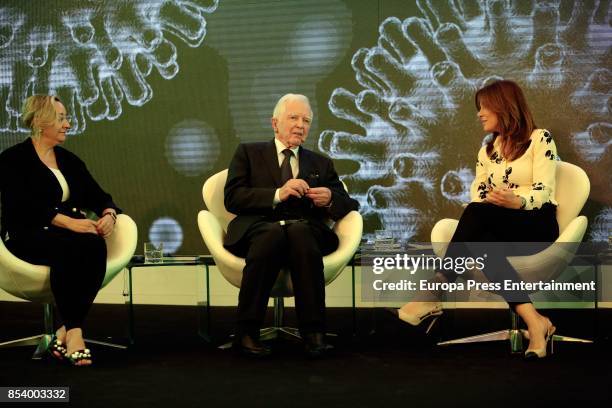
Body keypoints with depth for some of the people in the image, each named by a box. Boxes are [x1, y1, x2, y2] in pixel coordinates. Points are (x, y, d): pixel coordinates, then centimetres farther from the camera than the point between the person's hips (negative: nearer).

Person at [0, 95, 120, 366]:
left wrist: (109, 214, -9)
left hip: (72, 235, 5)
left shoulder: (69, 160, 21)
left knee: (95, 247, -31)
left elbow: (98, 196, 16)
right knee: (68, 247, -38)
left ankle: (66, 332, -29)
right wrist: (69, 222, -26)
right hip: (28, 236, -5)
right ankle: (74, 333, -35)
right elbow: (25, 205, -14)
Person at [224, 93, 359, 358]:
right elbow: (232, 198, 3)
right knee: (272, 233, -39)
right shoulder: (248, 153, 18)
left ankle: (313, 332, -38)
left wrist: (330, 199, -3)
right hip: (258, 227, -2)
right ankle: (247, 332, -34)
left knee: (299, 232, -36)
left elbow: (349, 206, 20)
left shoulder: (321, 164, 27)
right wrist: (277, 194, -10)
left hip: (305, 229, 2)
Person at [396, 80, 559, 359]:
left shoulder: (539, 139, 2)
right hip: (499, 228, 5)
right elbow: (477, 194, 8)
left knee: (477, 214, -34)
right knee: (481, 240, -34)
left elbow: (543, 191, -10)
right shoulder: (487, 151, 21)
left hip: (537, 225, -5)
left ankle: (435, 294, -35)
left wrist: (516, 202, -32)